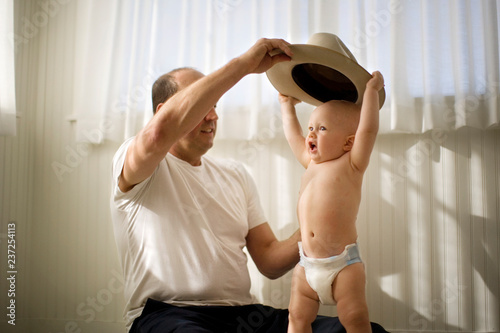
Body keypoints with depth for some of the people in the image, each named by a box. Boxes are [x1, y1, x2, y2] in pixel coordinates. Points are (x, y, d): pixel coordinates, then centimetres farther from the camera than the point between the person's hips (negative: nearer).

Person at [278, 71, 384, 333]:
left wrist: (372, 89, -11)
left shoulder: (350, 165, -3)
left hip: (342, 265, -5)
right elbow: (292, 136, 29)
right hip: (307, 266, 6)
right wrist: (288, 106, 38)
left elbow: (368, 129, -15)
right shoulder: (311, 164, 14)